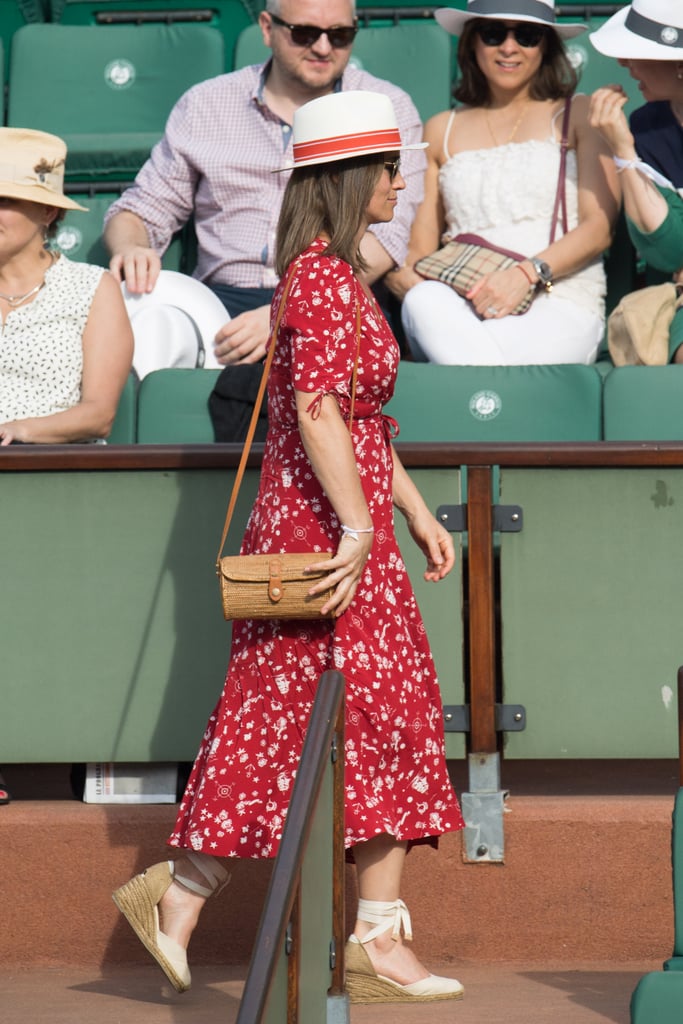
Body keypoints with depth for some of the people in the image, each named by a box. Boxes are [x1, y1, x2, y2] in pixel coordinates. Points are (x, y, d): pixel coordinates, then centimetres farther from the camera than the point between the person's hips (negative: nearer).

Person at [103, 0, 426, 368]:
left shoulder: (388, 109, 8)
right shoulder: (204, 105, 15)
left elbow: (386, 235, -6)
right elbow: (141, 211, 20)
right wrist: (130, 250, -9)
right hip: (222, 301, 2)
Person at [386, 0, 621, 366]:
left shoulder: (578, 115, 16)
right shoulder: (442, 130, 23)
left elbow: (599, 228, 4)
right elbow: (419, 249, 18)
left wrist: (528, 272, -15)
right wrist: (404, 279, -8)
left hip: (559, 305, -3)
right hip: (459, 312, 3)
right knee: (424, 300, -36)